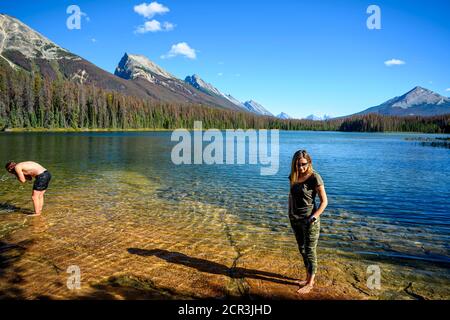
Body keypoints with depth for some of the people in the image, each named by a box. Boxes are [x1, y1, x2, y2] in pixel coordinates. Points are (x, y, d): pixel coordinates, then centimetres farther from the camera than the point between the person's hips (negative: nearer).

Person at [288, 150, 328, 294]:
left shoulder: (314, 177, -15)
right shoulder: (293, 177, 4)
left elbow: (324, 201, -13)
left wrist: (314, 217, -19)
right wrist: (290, 214, 11)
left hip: (309, 220, -7)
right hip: (295, 220, 7)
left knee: (310, 251, 5)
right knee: (302, 250, 17)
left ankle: (310, 283, 19)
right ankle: (308, 278, 33)